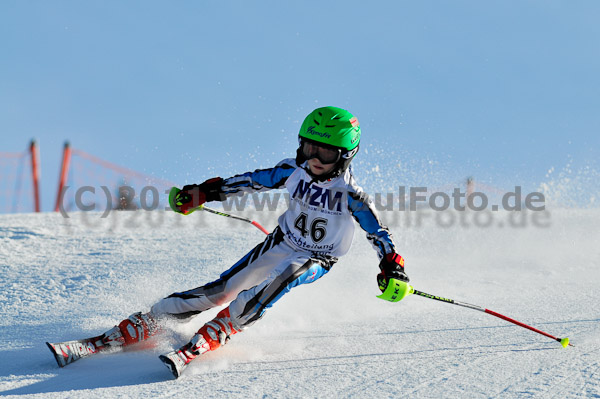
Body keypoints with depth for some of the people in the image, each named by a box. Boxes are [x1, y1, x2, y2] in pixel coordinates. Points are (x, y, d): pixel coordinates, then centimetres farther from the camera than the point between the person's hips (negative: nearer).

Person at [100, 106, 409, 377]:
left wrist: (391, 267, -30)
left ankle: (197, 346, -34)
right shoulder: (294, 171, -11)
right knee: (221, 290, -7)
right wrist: (204, 193, -1)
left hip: (316, 261, -3)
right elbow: (252, 181, -1)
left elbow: (377, 231, -17)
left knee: (276, 282, -33)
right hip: (281, 243, 3)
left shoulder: (350, 194, -21)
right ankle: (129, 331, -4)